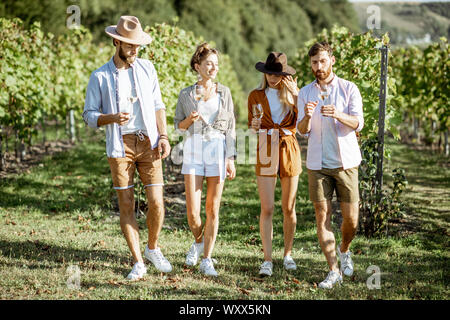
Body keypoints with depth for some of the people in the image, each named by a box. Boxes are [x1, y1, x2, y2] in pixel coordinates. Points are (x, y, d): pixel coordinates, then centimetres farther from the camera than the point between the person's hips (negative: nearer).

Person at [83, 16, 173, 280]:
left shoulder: (147, 68, 7)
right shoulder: (100, 77, 0)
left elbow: (158, 105, 12)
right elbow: (89, 114, 2)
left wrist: (163, 136, 0)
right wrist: (113, 118, -18)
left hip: (148, 143, 2)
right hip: (120, 146, -1)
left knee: (157, 203, -3)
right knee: (127, 205, 0)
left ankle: (153, 249, 22)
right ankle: (138, 263, 10)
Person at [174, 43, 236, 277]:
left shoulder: (224, 92, 6)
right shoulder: (186, 94, 5)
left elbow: (230, 127, 5)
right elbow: (178, 124, 13)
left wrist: (230, 159, -2)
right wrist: (189, 120, -10)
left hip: (218, 150, 0)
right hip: (194, 150, 0)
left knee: (213, 209, 0)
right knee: (193, 212, -5)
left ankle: (207, 260, 9)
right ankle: (198, 242, 27)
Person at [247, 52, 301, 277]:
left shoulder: (292, 94, 6)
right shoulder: (256, 96, 7)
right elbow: (251, 127, 11)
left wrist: (295, 96, -15)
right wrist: (254, 126, -12)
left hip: (289, 151, 1)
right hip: (266, 152, 0)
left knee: (289, 208, 6)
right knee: (267, 209, -8)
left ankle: (288, 254, 20)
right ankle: (267, 259, -5)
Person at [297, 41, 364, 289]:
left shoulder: (349, 89, 1)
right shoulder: (305, 93, 8)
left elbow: (358, 123, -10)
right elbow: (302, 130, 1)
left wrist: (338, 115, -30)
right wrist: (306, 116, -22)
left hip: (345, 162, -1)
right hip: (317, 164, 1)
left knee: (351, 218, 0)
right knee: (322, 217, -2)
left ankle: (344, 251, 31)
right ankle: (334, 271, 5)